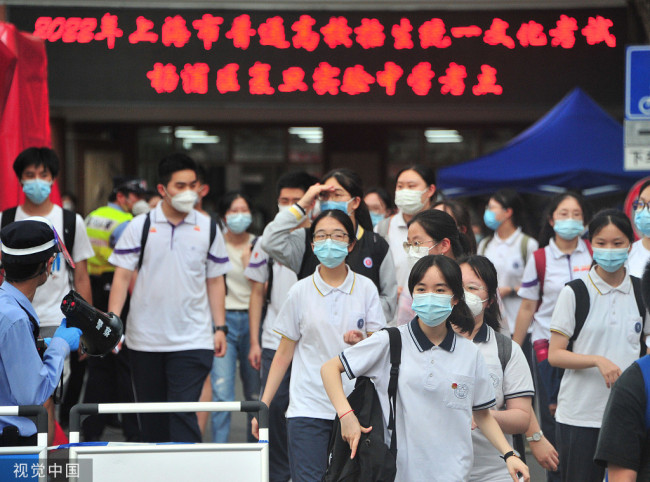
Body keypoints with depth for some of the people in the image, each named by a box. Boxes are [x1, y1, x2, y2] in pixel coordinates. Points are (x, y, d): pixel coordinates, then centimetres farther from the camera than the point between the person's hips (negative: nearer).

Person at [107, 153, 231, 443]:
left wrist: (220, 327, 5)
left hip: (192, 340, -1)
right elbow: (122, 276, 1)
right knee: (152, 417, 9)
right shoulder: (140, 227, 2)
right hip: (146, 339, 1)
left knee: (184, 413, -11)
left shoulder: (208, 229, 6)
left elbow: (215, 280, 11)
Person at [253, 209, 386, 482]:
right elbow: (284, 354, 8)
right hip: (308, 408, -1)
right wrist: (262, 405, 4)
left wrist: (362, 342, -18)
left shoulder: (366, 289, 4)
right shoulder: (300, 292, 3)